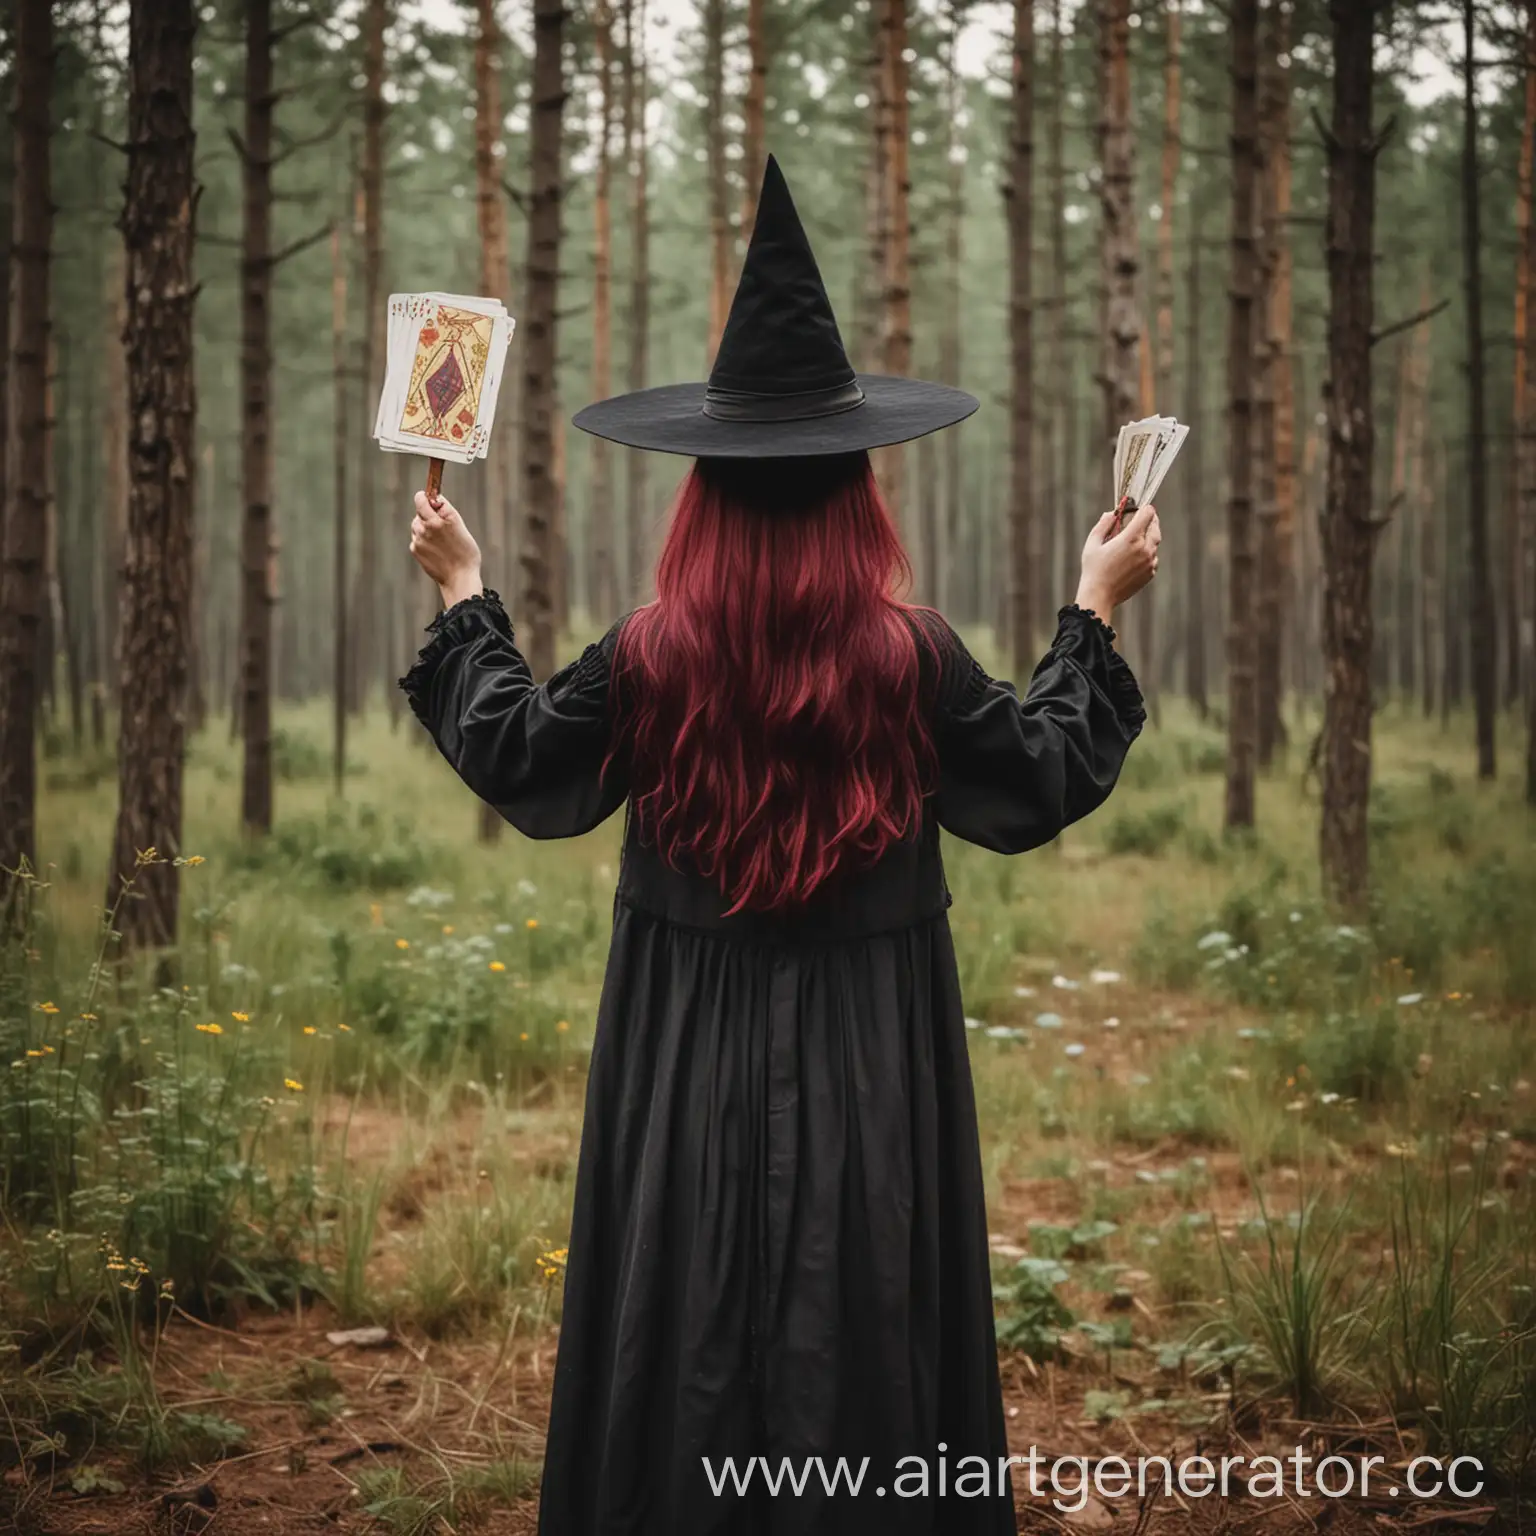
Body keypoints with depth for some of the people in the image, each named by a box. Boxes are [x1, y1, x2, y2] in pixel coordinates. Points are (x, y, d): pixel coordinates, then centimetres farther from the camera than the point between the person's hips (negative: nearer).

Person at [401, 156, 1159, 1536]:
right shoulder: (913, 659, -11)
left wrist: (463, 594, 17)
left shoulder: (648, 660, -10)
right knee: (866, 1334, 9)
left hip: (690, 1073, 1)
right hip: (871, 1070, -1)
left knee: (689, 1338, 11)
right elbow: (1046, 781, 3)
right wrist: (1095, 614, 13)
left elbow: (513, 761, 6)